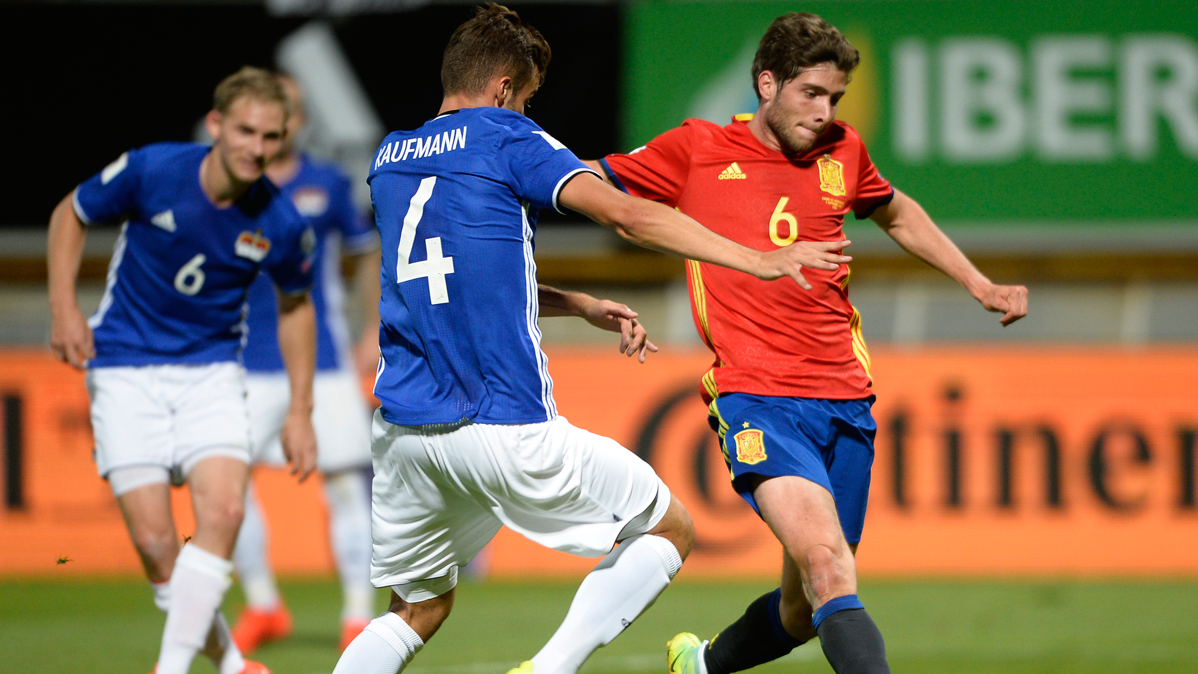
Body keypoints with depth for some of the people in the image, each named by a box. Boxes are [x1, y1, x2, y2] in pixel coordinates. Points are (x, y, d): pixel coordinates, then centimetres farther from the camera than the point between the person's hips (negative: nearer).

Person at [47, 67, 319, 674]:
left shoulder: (281, 224, -10)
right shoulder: (151, 170, -16)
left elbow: (295, 304, 10)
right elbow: (71, 214, 2)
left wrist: (300, 411, 8)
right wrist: (63, 305, -10)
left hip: (212, 369, 1)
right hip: (125, 367, -1)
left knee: (222, 510, -22)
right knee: (153, 539, -11)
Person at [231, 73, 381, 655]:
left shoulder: (328, 185, 5)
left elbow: (365, 252, 17)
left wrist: (373, 332, 13)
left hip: (324, 360, 0)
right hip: (247, 361, 0)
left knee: (345, 480, -4)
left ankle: (359, 612, 4)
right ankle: (261, 606, 7)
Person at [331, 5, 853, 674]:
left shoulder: (390, 158, 18)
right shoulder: (506, 139, -2)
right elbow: (628, 215, -13)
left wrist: (584, 306, 24)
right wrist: (756, 260, -12)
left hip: (403, 430, 6)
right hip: (507, 427, -6)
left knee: (419, 609, 22)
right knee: (669, 529, 10)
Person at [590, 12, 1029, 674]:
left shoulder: (841, 153, 13)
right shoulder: (697, 150, 3)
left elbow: (899, 215, 34)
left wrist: (980, 285, 29)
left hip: (845, 401, 5)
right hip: (757, 400, -5)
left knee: (803, 611, 11)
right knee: (827, 563, -28)